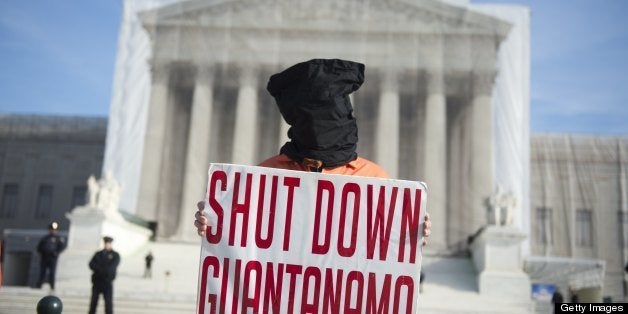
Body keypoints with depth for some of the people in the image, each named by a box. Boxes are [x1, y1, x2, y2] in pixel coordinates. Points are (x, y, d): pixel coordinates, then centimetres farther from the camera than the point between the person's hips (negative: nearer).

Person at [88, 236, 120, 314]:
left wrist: (99, 269, -7)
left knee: (108, 302, -7)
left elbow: (111, 268, -8)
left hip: (107, 282, -3)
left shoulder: (115, 255, 4)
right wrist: (103, 270, -12)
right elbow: (91, 265, -1)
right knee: (94, 301, 8)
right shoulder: (98, 254, 13)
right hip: (97, 281, 3)